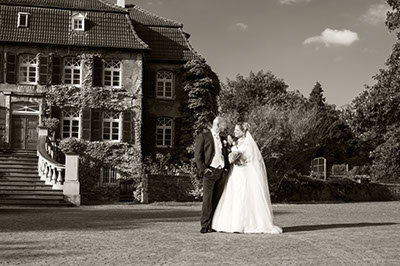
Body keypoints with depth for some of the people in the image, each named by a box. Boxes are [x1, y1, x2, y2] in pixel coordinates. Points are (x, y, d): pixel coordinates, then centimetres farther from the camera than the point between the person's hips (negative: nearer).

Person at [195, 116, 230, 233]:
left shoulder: (222, 139, 22)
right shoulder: (203, 136, 2)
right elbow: (197, 156, -4)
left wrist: (227, 168, 12)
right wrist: (204, 169, -12)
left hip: (222, 172, 6)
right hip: (210, 171, -6)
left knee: (217, 200, 3)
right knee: (207, 200, -9)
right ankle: (205, 226, -6)